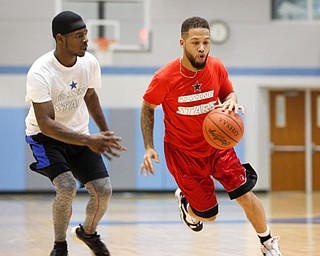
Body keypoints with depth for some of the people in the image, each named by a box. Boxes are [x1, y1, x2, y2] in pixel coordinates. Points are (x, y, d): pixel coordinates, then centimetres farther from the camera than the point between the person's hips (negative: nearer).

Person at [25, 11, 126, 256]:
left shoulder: (90, 63, -11)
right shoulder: (40, 73, -29)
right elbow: (46, 124, -33)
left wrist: (105, 133, 16)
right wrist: (89, 141, -42)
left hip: (79, 134, 5)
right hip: (45, 136, -5)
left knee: (103, 189, -6)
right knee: (67, 186, -26)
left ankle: (88, 233, 26)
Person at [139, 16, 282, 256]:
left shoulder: (217, 68, -12)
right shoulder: (165, 78, -22)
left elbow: (228, 92, 7)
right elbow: (148, 108, -5)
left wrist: (231, 101, -18)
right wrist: (149, 147, -12)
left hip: (216, 144, 3)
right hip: (183, 151, -3)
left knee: (246, 195, -6)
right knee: (209, 215, 2)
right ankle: (186, 202, 39)